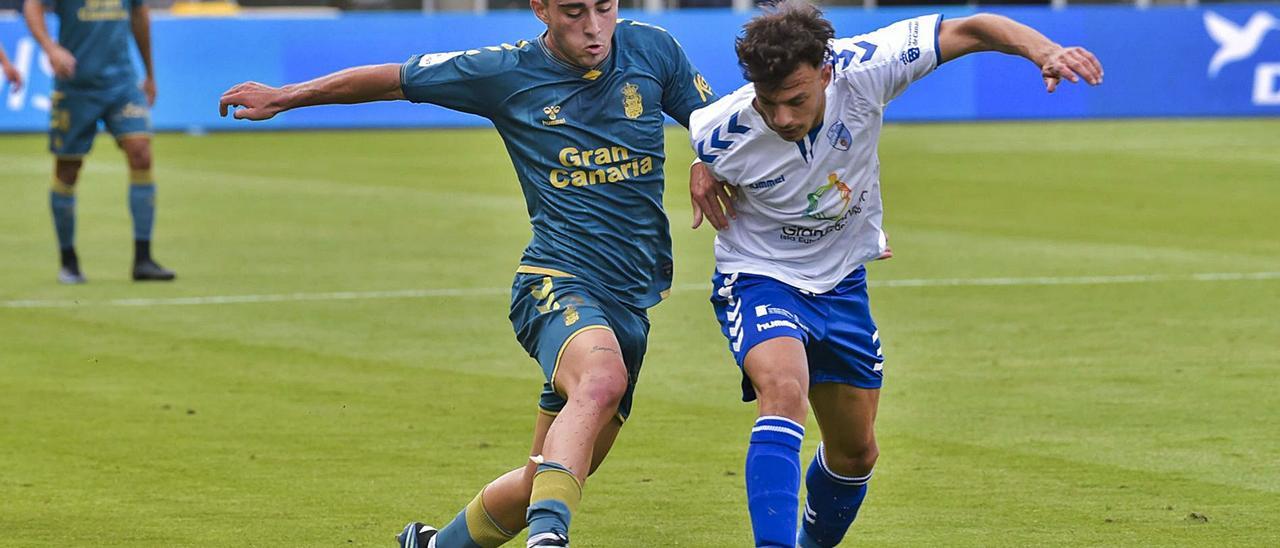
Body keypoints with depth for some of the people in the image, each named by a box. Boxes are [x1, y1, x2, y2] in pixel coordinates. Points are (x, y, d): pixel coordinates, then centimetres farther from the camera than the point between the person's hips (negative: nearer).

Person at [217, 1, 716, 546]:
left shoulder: (651, 50, 4)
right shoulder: (507, 72, -2)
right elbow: (395, 80, 11)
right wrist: (284, 97, 19)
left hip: (631, 301, 4)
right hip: (556, 280, -4)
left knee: (551, 476, 7)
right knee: (602, 378, -38)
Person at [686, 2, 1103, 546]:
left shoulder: (861, 71, -26)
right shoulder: (723, 131, -25)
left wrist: (1043, 50, -35)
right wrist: (700, 172, -12)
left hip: (842, 284, 4)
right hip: (759, 279, -4)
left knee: (856, 453, 15)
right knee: (784, 389, -35)